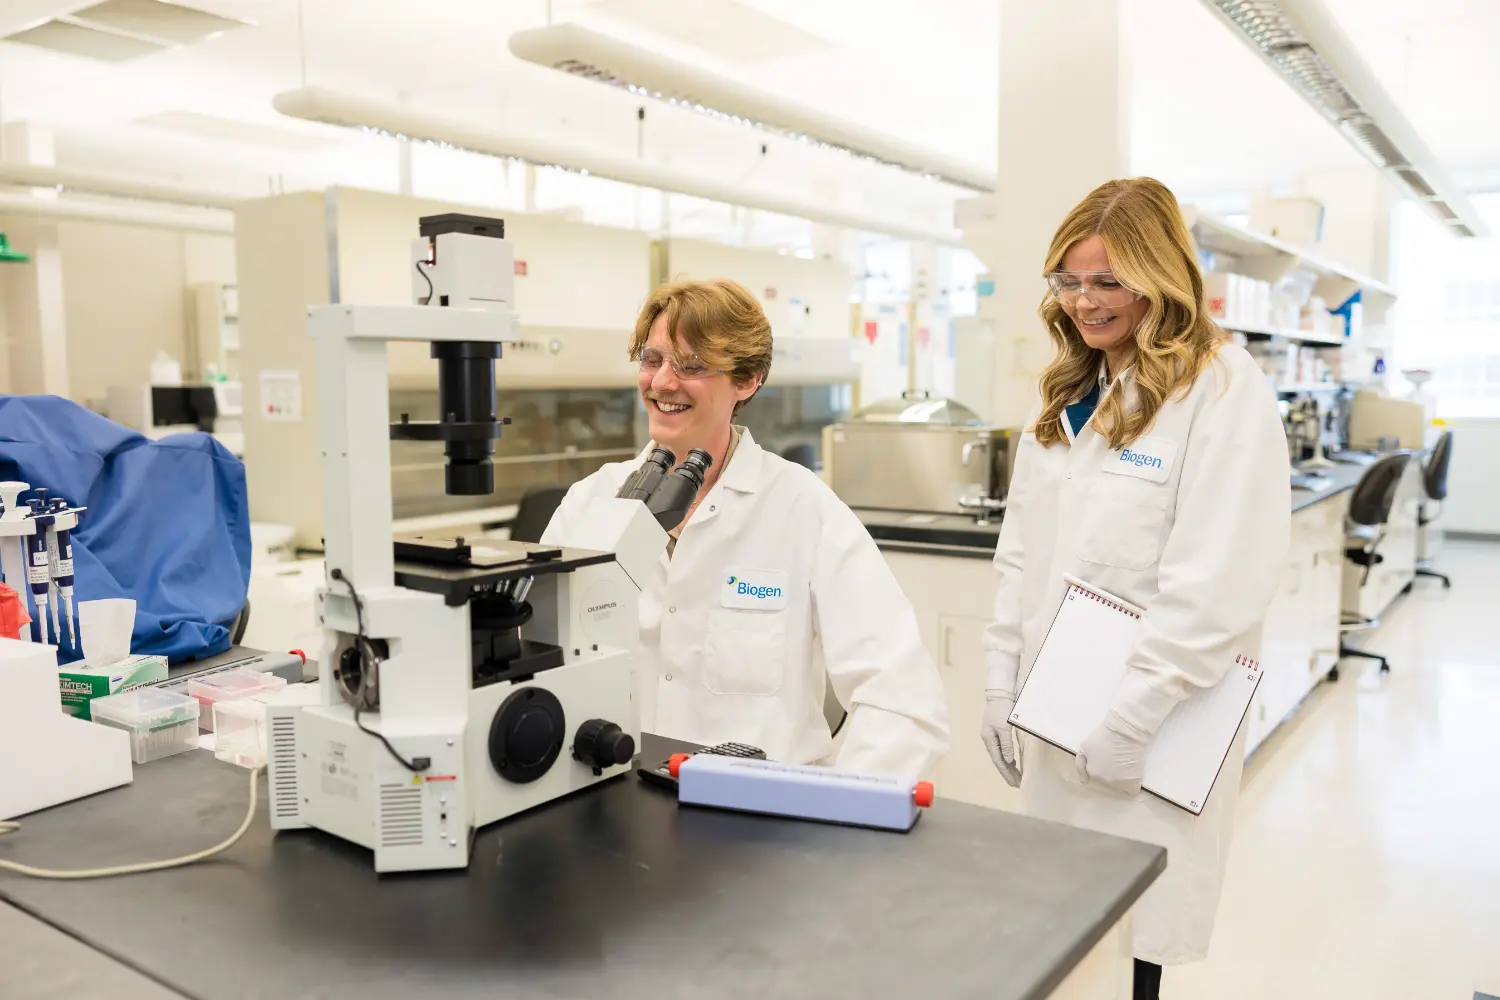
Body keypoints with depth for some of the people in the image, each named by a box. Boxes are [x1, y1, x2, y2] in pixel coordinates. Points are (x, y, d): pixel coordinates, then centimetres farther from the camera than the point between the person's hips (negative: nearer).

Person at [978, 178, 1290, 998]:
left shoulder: (1224, 390, -12)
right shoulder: (1067, 393, 11)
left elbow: (1216, 584, -18)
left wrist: (1132, 721, -17)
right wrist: (1002, 683, 8)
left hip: (1157, 731, -6)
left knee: (1129, 933, 4)